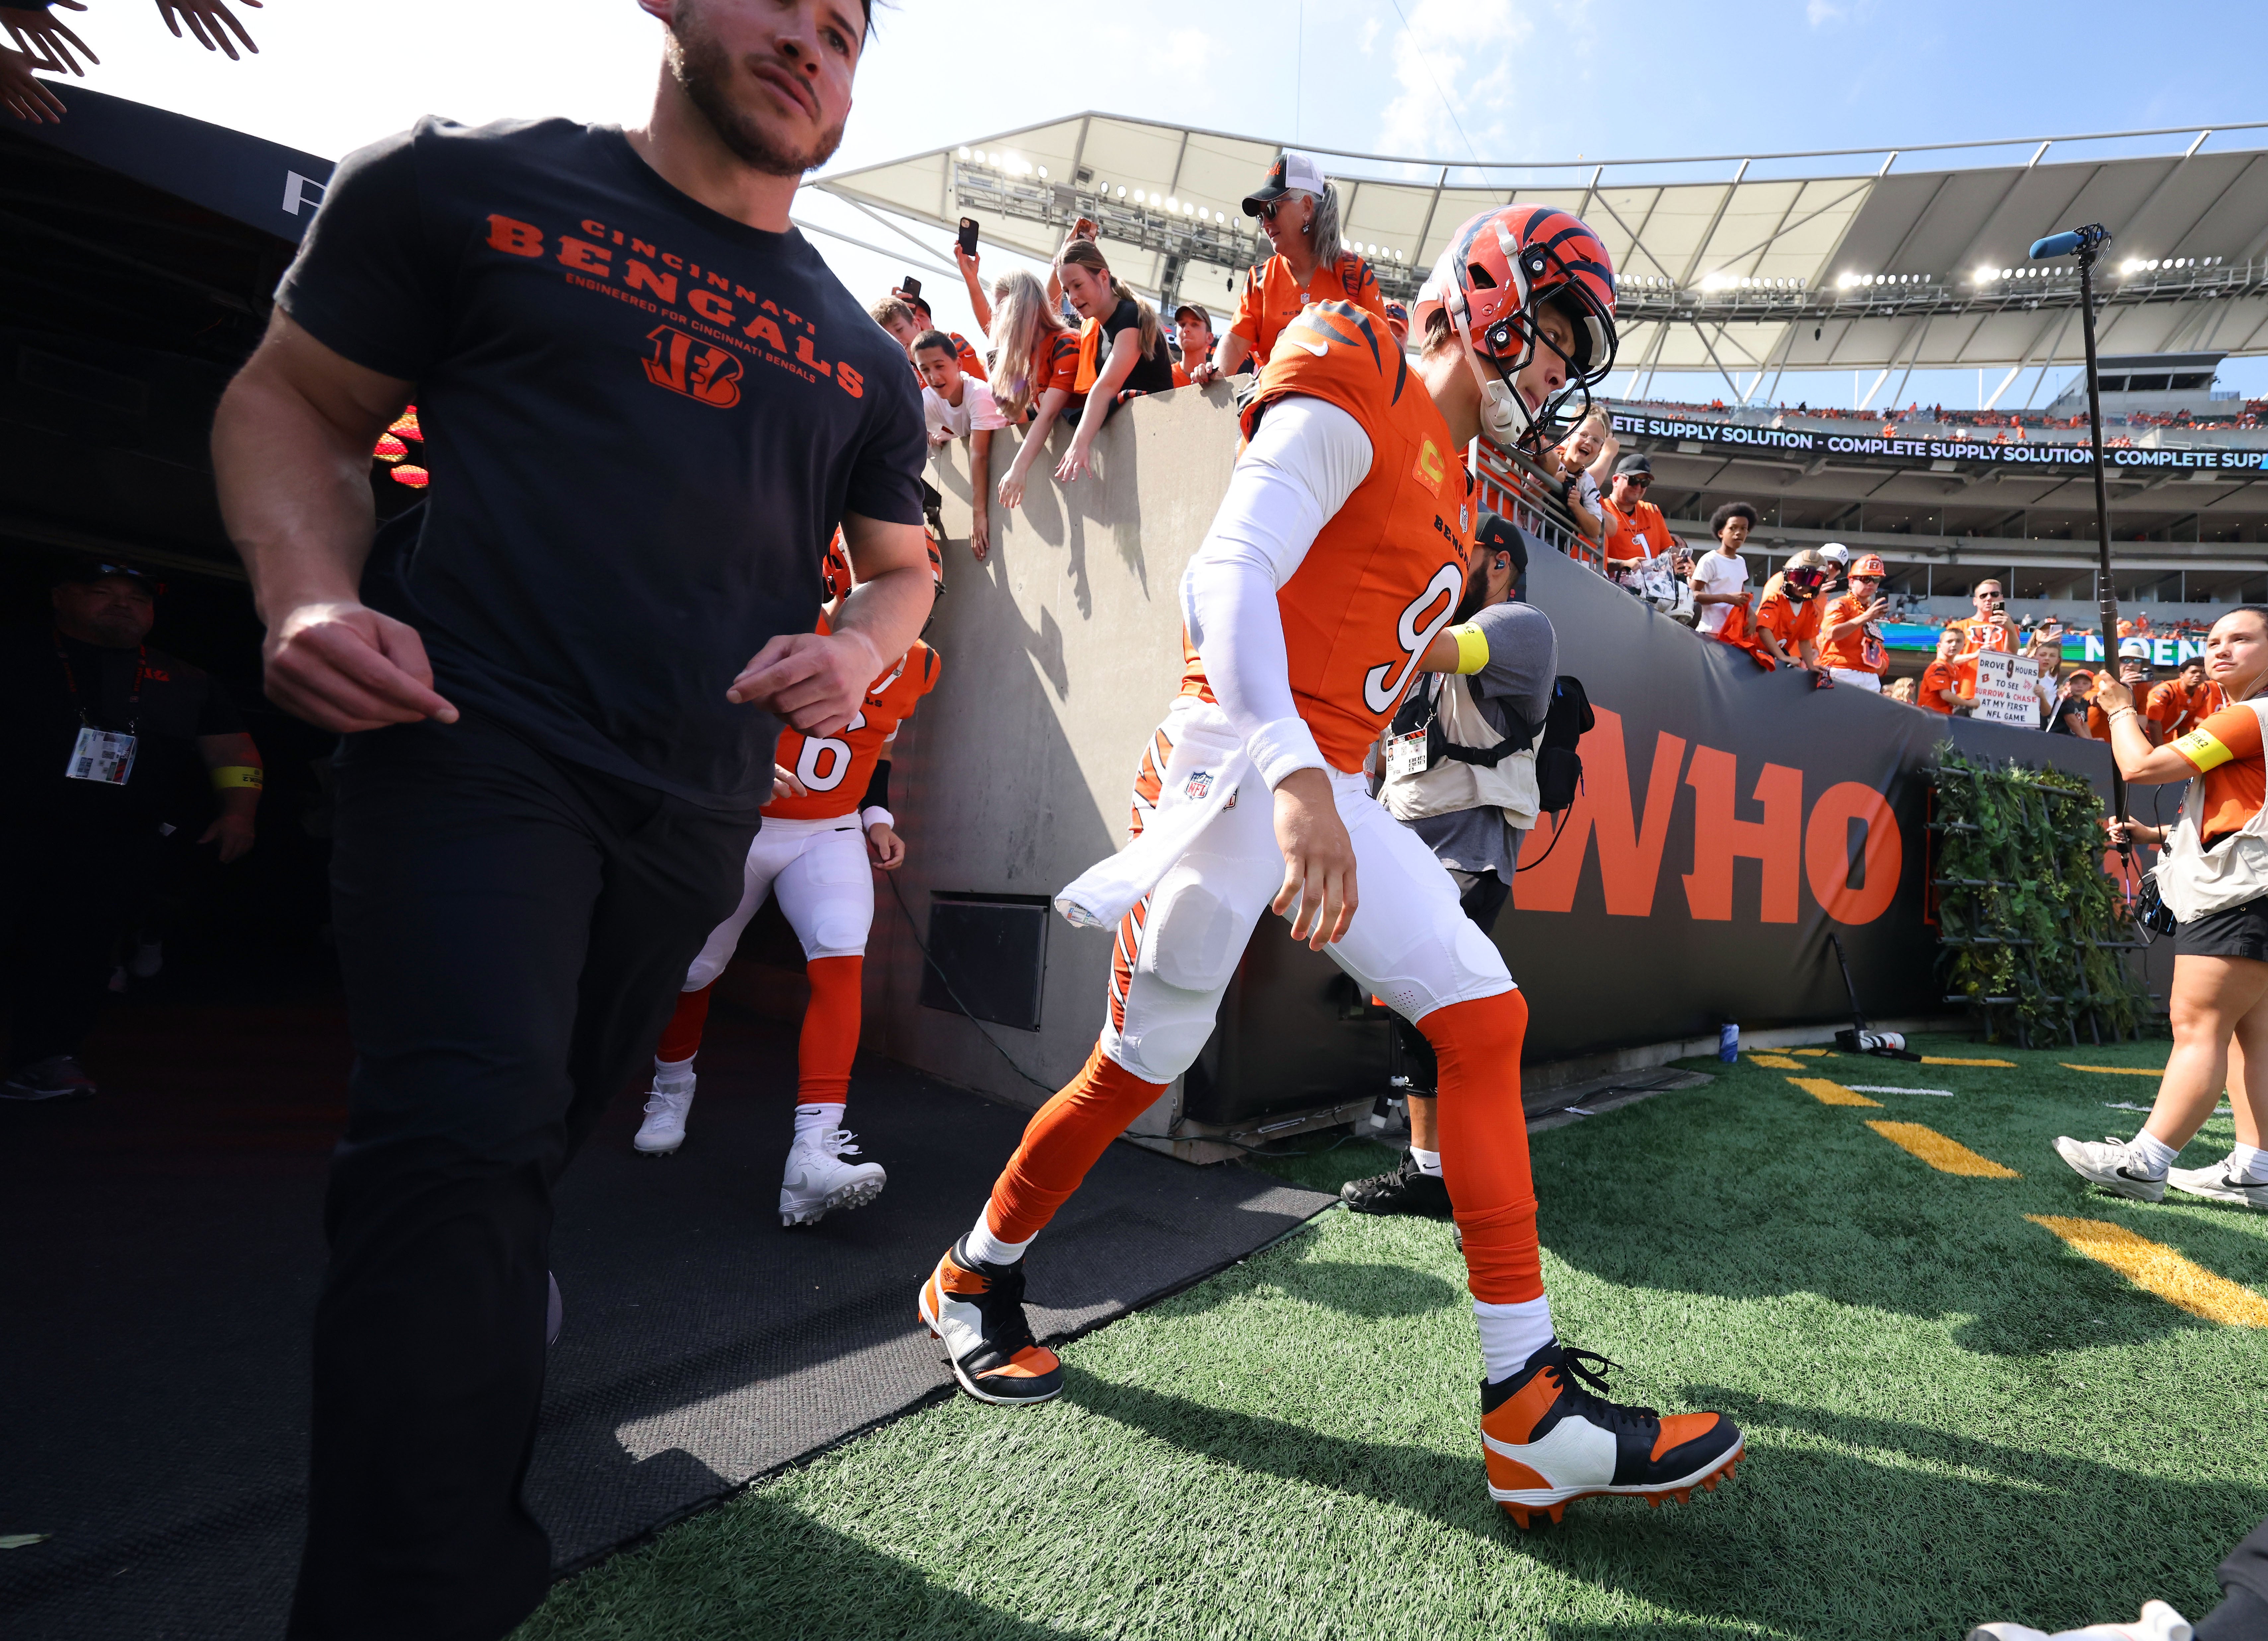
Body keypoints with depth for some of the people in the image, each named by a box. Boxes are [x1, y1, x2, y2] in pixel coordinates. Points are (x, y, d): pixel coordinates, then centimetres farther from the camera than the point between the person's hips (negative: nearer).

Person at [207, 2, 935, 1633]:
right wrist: (310, 589, -11)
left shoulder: (863, 358, 16)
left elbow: (903, 564, 23)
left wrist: (856, 651, 0)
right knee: (463, 1140, -18)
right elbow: (291, 403, 9)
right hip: (479, 743, -3)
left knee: (530, 1138, 15)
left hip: (698, 806, 4)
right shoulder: (470, 183, 7)